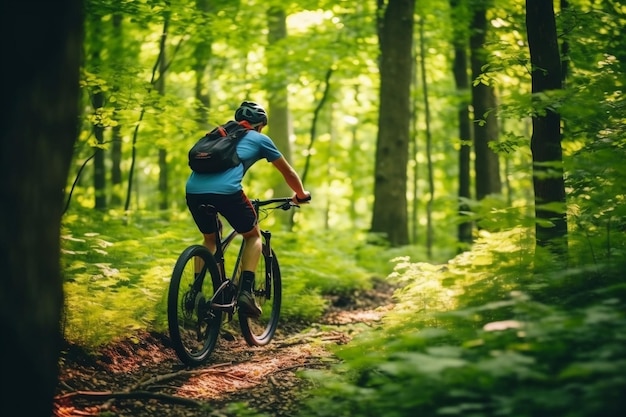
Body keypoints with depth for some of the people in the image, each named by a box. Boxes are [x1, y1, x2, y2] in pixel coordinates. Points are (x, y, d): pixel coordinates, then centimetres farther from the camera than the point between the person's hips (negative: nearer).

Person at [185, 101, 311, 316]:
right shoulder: (260, 139, 22)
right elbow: (288, 172, 32)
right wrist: (301, 194, 51)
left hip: (193, 190, 5)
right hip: (225, 191, -5)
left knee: (209, 238, 30)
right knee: (253, 235, 20)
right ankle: (245, 292, 3)